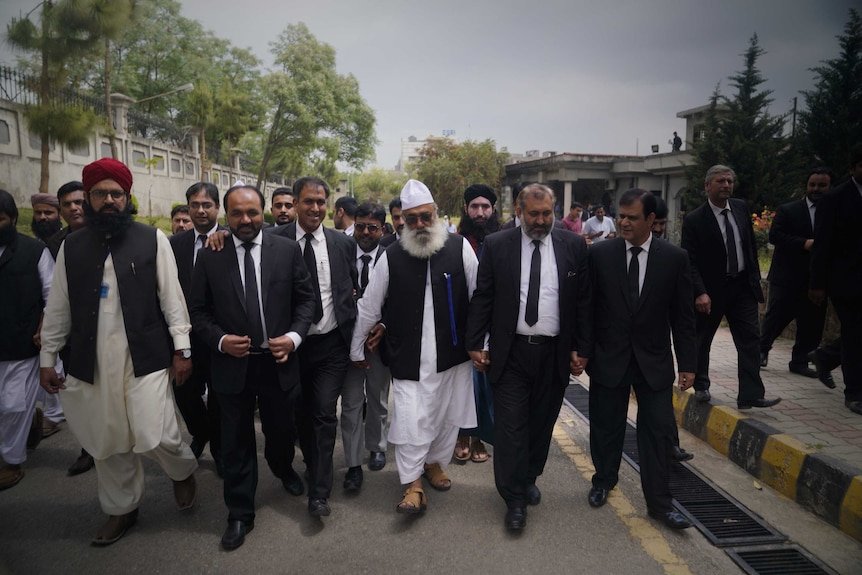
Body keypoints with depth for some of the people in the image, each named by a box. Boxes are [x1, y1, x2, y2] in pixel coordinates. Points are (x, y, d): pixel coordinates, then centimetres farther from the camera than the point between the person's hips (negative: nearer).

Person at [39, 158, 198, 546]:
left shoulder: (152, 239, -1)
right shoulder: (71, 247, 8)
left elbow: (171, 297, -2)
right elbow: (58, 308, 11)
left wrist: (181, 348, -5)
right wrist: (47, 359, 10)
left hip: (145, 357, -3)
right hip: (91, 362, 4)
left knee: (153, 437, -9)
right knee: (108, 443, 12)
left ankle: (182, 470, 25)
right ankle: (121, 508, 33)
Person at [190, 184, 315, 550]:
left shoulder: (287, 249, -3)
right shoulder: (209, 256, -3)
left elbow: (305, 297, 1)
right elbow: (199, 311, 1)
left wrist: (295, 335, -12)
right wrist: (220, 340, -14)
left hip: (278, 362, 1)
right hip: (232, 365, 0)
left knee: (282, 431, 19)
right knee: (236, 442, 11)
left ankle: (283, 469, 53)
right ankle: (240, 515, 29)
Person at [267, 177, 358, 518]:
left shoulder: (343, 243, 2)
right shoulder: (274, 239, -4)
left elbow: (355, 289, 10)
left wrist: (359, 333, 6)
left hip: (331, 343, 0)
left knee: (325, 413, -5)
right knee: (301, 413, 15)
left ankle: (319, 492, 6)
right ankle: (318, 471, 39)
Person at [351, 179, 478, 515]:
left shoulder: (460, 248, -5)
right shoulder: (391, 257, -4)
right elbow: (369, 308, 4)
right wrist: (356, 349, 10)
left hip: (452, 353, 1)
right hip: (409, 358, -1)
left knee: (447, 416, 15)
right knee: (410, 419, -2)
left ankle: (435, 463, 41)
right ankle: (413, 486, 17)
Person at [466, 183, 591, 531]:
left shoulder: (574, 246, 2)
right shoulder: (496, 245, -1)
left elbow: (583, 301, 5)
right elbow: (482, 298, 1)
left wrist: (581, 348, 3)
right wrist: (475, 344, -2)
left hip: (555, 354, 2)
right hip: (510, 352, -2)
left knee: (542, 423, 15)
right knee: (511, 426, 0)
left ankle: (529, 479, 38)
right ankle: (514, 500, 14)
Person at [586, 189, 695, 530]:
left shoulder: (674, 258, -3)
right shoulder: (599, 254, -5)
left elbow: (683, 317, 0)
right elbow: (587, 307, -1)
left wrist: (687, 364, -1)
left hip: (654, 361, 0)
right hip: (608, 359, 0)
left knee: (658, 431, 4)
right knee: (606, 426, 14)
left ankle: (659, 502, 18)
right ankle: (604, 481, 37)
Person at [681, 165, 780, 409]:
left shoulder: (741, 208, 4)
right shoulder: (694, 219, -13)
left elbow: (751, 244, 13)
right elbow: (690, 261, -16)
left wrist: (755, 276, 10)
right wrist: (700, 293, -24)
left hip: (743, 286, 5)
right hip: (711, 289, -5)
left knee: (750, 339, 0)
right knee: (702, 339, 10)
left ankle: (750, 395, 3)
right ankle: (700, 386, 30)